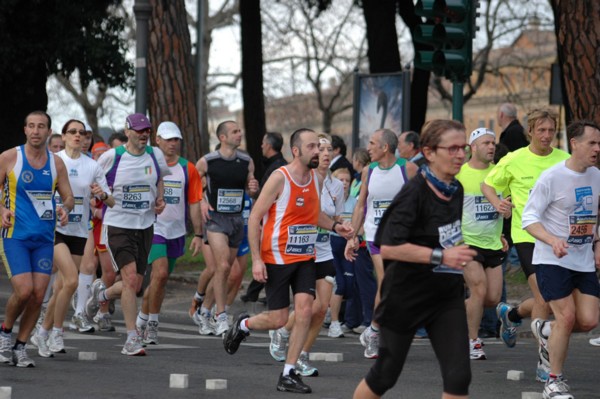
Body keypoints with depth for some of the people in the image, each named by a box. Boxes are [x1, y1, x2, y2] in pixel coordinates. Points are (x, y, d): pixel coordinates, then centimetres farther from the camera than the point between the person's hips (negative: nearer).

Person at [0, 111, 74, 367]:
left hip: (45, 238, 4)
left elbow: (68, 196, 14)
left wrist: (65, 208, -9)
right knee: (24, 290, -15)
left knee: (38, 294, -3)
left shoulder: (56, 163, 7)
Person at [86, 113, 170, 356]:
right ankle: (132, 339, -13)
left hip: (145, 226, 5)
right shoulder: (111, 157, -7)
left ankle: (102, 294, 42)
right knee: (130, 278, -19)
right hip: (118, 225, -5)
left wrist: (160, 199, 6)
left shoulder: (155, 155, 3)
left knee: (134, 287, 8)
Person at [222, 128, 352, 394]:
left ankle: (288, 374, -3)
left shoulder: (316, 179, 5)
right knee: (278, 319, -2)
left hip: (305, 257, 5)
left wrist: (334, 226, 3)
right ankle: (243, 325, 32)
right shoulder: (279, 178, -15)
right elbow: (254, 217, -12)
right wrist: (256, 259, -17)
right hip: (277, 259, -5)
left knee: (305, 311, -10)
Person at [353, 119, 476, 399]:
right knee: (384, 375, 9)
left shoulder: (456, 190, 5)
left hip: (447, 297, 6)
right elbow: (388, 248, -26)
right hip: (405, 298, -6)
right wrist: (440, 256, -29)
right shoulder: (414, 194, -18)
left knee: (458, 376, -8)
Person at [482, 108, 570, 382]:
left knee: (550, 302, 9)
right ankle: (544, 361, -8)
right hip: (527, 235, -4)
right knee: (544, 298, -16)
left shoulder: (565, 160, 3)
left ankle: (511, 314, 40)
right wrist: (497, 202, -10)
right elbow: (487, 184, 10)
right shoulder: (514, 160, -2)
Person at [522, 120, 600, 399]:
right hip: (551, 261, -6)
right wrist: (553, 241, -29)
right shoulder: (552, 177, -14)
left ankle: (545, 331, 27)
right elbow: (529, 217, -14)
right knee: (567, 317, -14)